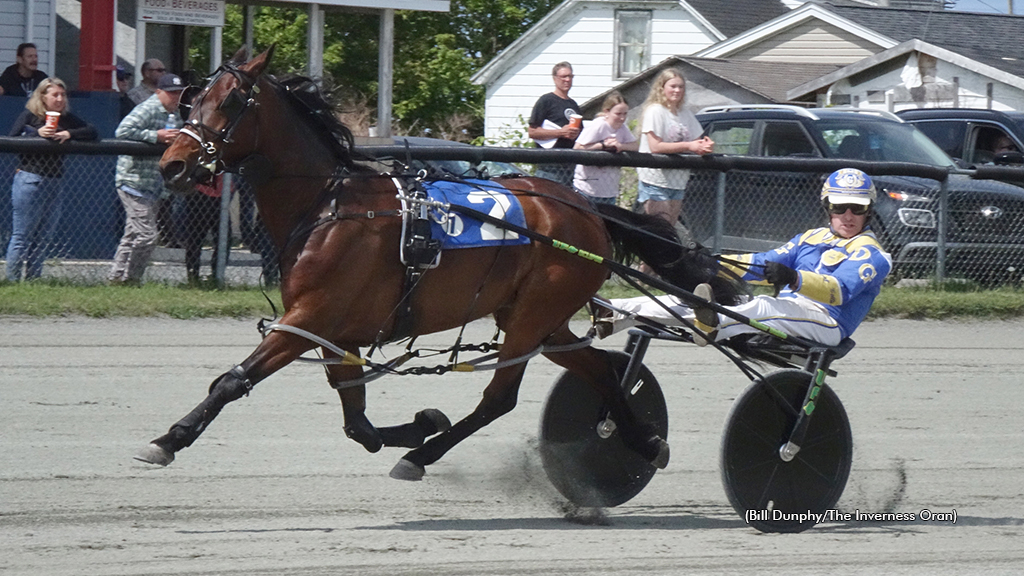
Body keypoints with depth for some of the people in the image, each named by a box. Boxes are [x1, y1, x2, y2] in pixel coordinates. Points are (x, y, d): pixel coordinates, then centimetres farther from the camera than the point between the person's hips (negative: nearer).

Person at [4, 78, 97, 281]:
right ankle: (12, 280, -2)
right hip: (29, 180, -5)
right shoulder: (29, 116, -1)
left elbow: (92, 131, 3)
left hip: (53, 183, 5)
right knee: (21, 236, -5)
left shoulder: (67, 119, 11)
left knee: (42, 239, 7)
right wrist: (37, 133, -20)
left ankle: (33, 280, 11)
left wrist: (69, 134, -12)